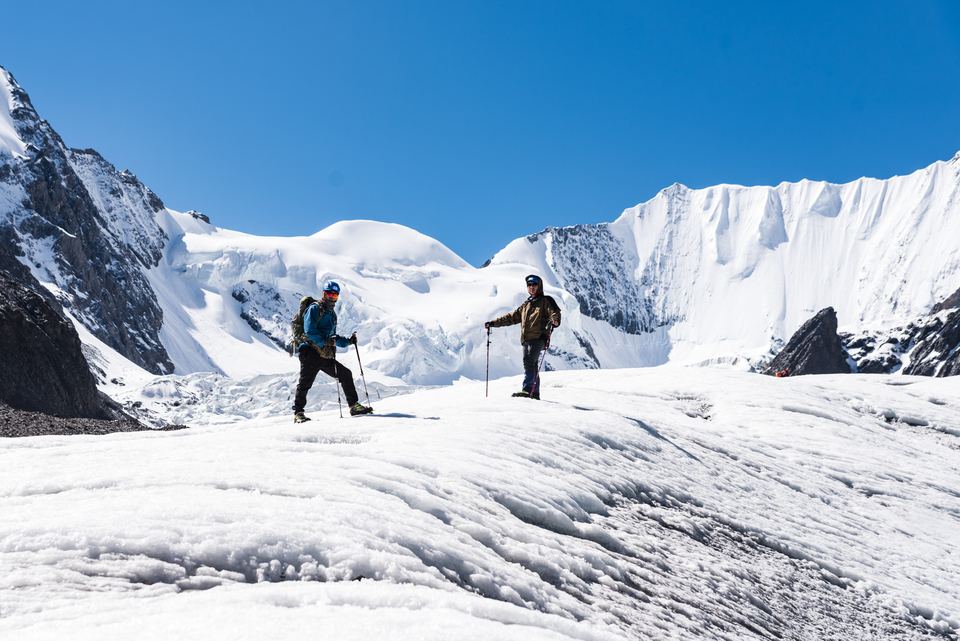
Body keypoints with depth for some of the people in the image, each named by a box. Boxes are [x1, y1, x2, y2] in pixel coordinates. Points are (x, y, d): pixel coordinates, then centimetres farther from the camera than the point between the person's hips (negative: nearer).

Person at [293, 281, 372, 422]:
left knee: (346, 374, 6)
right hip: (311, 352, -8)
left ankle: (354, 406, 12)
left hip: (325, 356, 8)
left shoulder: (332, 314, 23)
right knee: (305, 382, -11)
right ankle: (298, 413, -5)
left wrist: (347, 341, 13)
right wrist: (325, 342, -22)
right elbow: (309, 330, -14)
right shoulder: (314, 308, -1)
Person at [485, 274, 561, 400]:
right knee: (531, 365, 3)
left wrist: (555, 321, -33)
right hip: (526, 339, 7)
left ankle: (527, 389, -29)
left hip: (538, 337, -7)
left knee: (529, 360, -22)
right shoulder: (526, 305, 26)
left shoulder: (545, 301, 8)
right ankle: (535, 393, 5)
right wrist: (493, 323, 25)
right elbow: (511, 317, 29)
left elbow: (554, 312, -8)